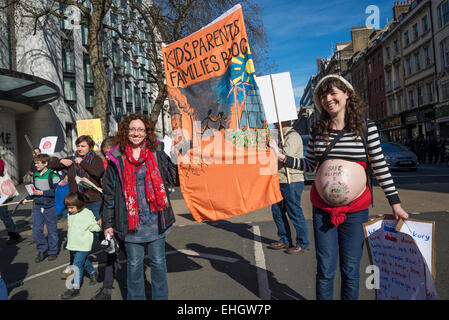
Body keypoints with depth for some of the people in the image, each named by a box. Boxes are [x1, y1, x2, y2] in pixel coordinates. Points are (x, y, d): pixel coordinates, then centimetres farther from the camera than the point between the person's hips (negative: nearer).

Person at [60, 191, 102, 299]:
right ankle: (93, 273, 44)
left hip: (83, 246, -7)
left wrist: (99, 225, -30)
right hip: (72, 245, 7)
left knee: (77, 264, -10)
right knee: (84, 261, 21)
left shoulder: (87, 214, -15)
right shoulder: (70, 214, 6)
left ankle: (75, 288, -4)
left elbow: (94, 227, -12)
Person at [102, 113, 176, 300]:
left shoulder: (157, 155, 3)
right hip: (130, 220, -1)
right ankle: (136, 297, 30)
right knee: (134, 263, 10)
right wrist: (108, 223, 3)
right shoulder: (117, 159, 1)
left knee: (158, 262, 10)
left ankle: (160, 297, 28)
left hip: (154, 220, 1)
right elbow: (109, 193, 4)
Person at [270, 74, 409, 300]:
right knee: (325, 270, 8)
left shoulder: (366, 127, -2)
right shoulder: (317, 130, 4)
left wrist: (395, 203, 3)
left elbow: (379, 166, 2)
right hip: (322, 208, 2)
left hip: (356, 209, -1)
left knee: (350, 270, 8)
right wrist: (282, 157, -4)